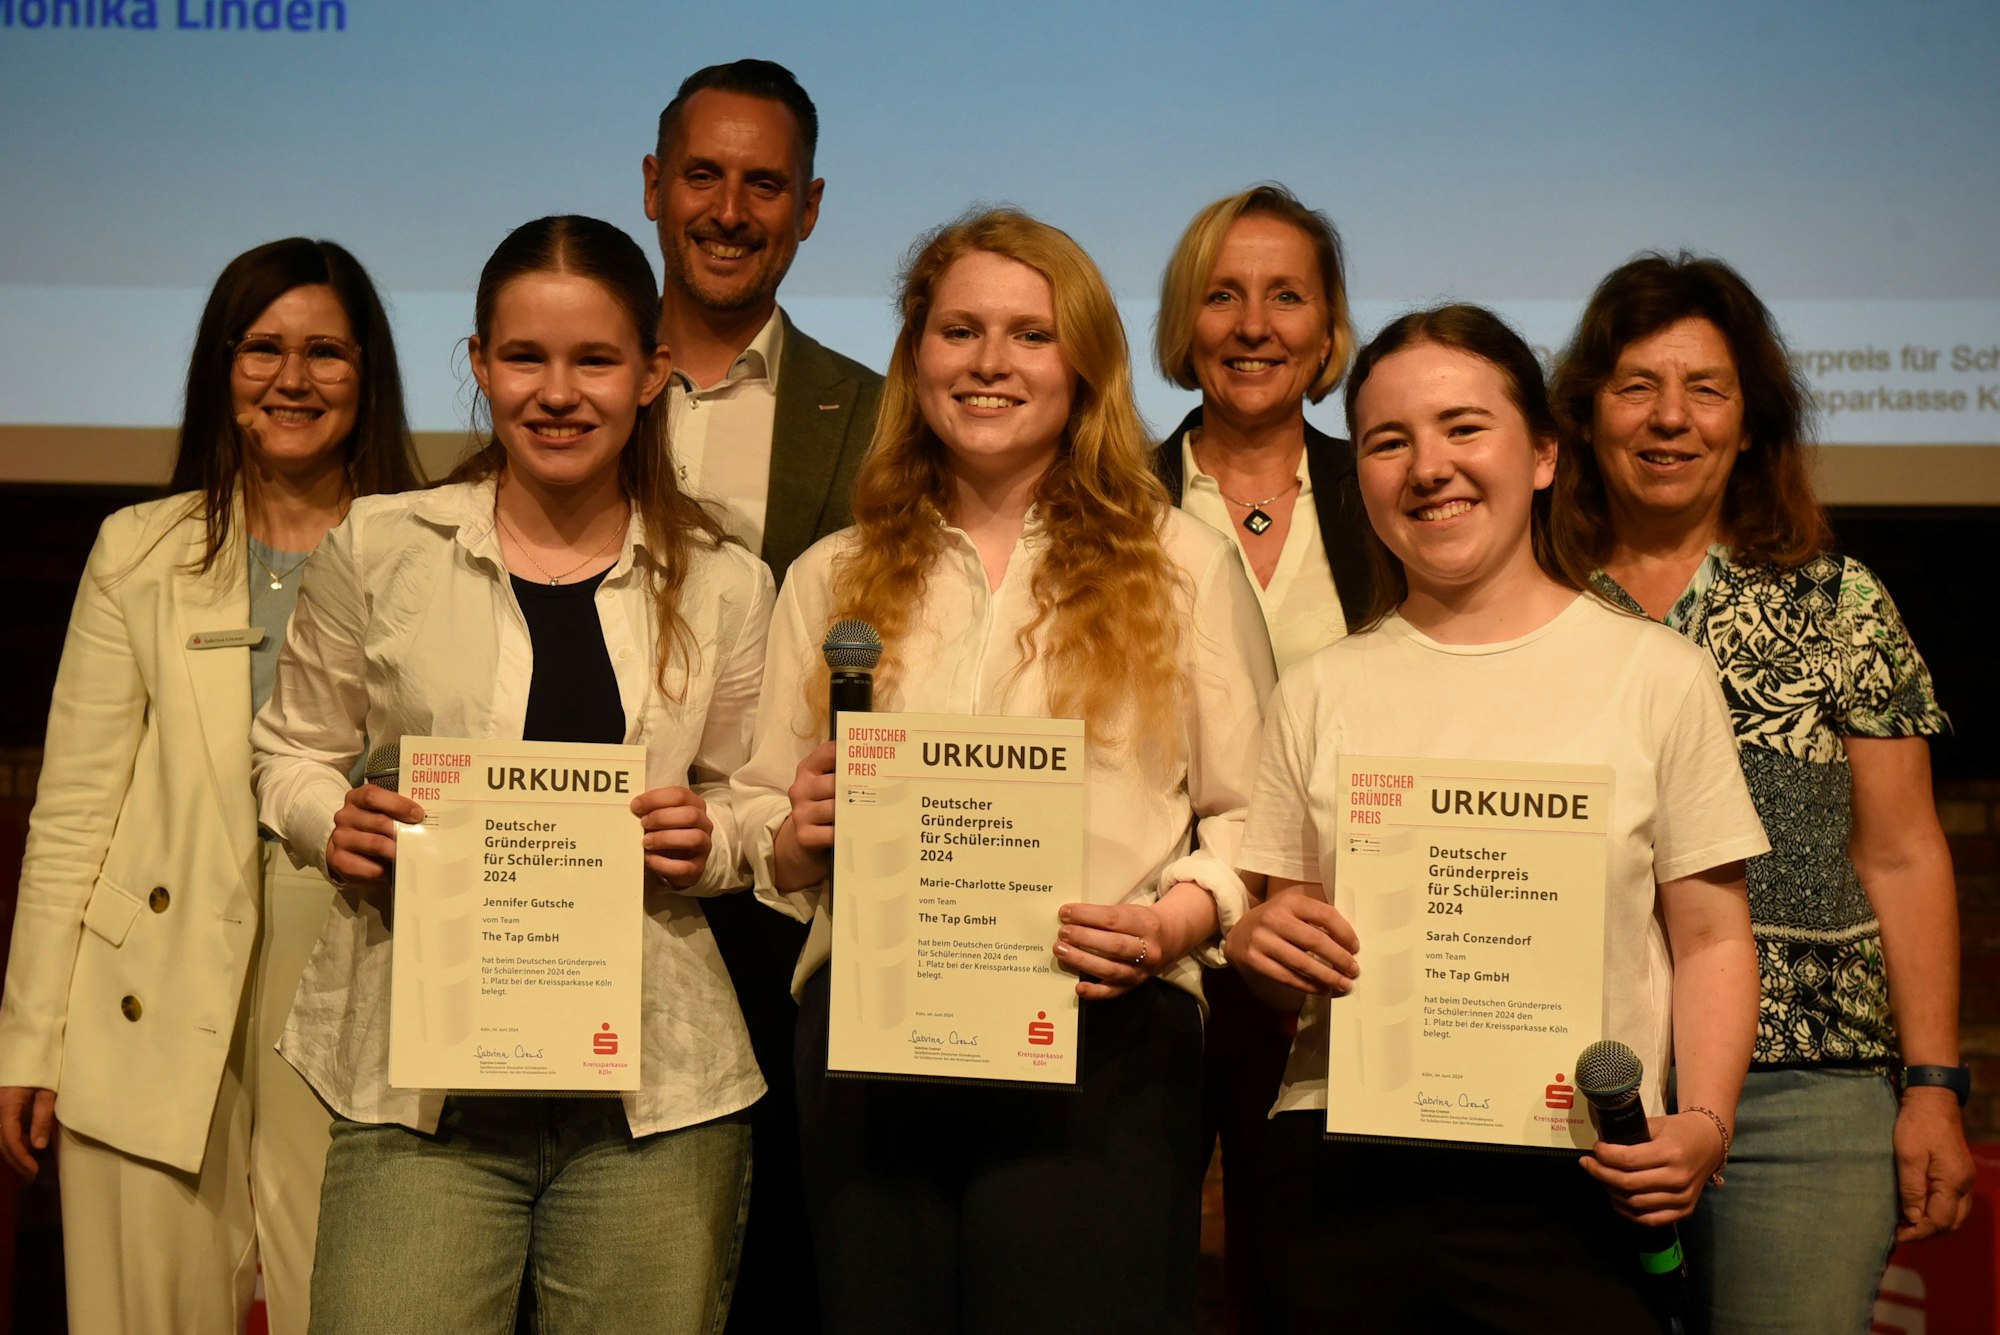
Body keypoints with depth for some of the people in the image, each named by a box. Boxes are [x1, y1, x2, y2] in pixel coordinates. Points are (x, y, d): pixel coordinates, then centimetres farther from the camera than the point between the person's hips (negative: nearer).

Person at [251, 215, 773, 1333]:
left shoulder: (725, 586, 6)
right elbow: (292, 755, 12)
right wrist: (334, 822, -9)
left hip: (658, 1090, 1)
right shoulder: (379, 550, 3)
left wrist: (713, 838, -9)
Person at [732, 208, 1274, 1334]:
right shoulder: (833, 578, 15)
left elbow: (1250, 816, 3)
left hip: (1101, 1040, -2)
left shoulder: (1181, 564, 7)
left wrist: (1179, 920, -15)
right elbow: (764, 837, 15)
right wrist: (799, 835, -6)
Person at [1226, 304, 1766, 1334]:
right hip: (1341, 1164, 2)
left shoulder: (1657, 675, 4)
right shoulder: (1320, 692, 10)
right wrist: (1264, 947, -8)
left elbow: (1711, 938, 4)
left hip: (1572, 1182, -2)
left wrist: (1703, 1123, -11)